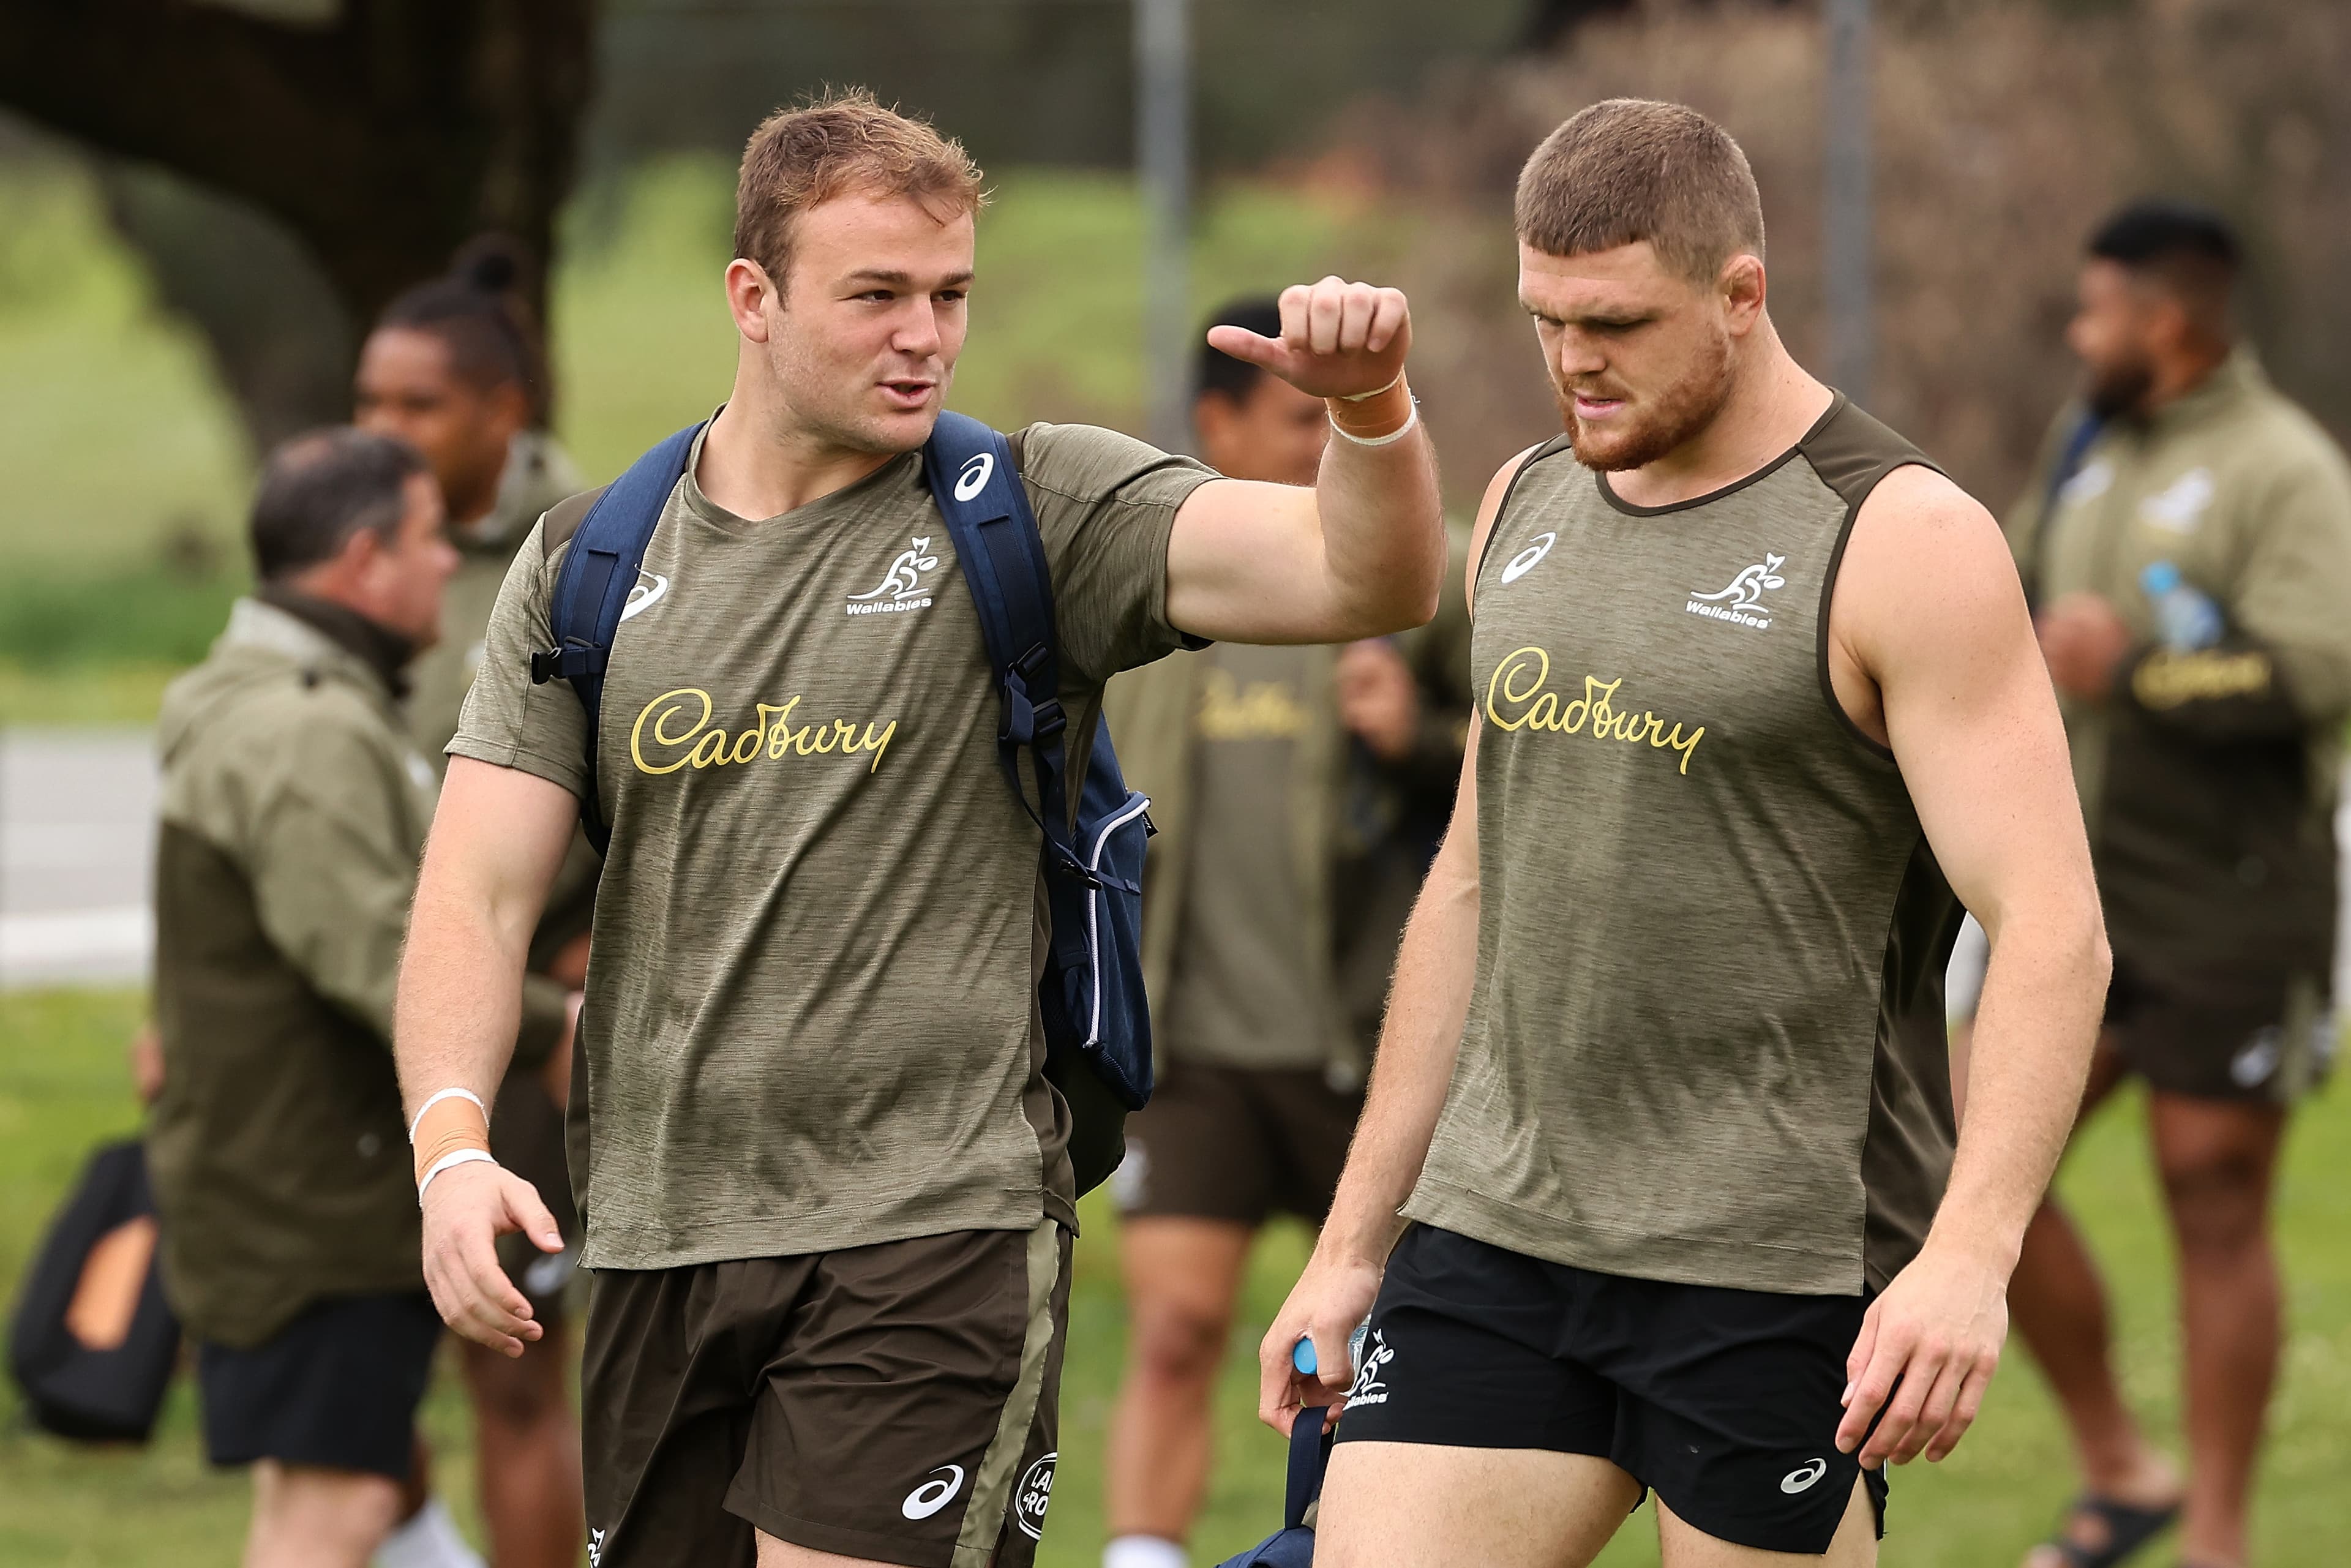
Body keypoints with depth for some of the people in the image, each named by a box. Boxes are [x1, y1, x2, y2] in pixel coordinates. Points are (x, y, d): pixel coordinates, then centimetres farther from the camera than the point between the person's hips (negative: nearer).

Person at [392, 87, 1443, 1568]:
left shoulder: (1036, 514, -1)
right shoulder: (590, 562, 8)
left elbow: (1364, 578, -13)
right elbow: (477, 892, 3)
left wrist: (1371, 406, -34)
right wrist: (452, 1143, -14)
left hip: (932, 1231, -4)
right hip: (655, 1243, 4)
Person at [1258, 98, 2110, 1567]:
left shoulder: (1902, 543, -9)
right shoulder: (1529, 506, 13)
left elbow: (2051, 933, -16)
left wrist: (1969, 1255, -30)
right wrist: (1354, 1241, 19)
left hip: (1774, 1277, -6)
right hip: (1492, 1229, 6)